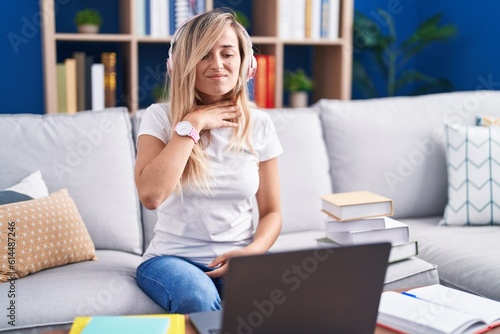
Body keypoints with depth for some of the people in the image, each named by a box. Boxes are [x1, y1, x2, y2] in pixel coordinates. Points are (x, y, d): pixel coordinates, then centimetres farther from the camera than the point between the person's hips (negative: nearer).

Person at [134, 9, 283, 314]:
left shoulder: (259, 124, 3)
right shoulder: (161, 117, -4)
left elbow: (271, 212, 8)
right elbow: (151, 195, -22)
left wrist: (252, 252, -13)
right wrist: (192, 125, -17)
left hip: (238, 260, 2)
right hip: (173, 257, -1)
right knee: (199, 300, -35)